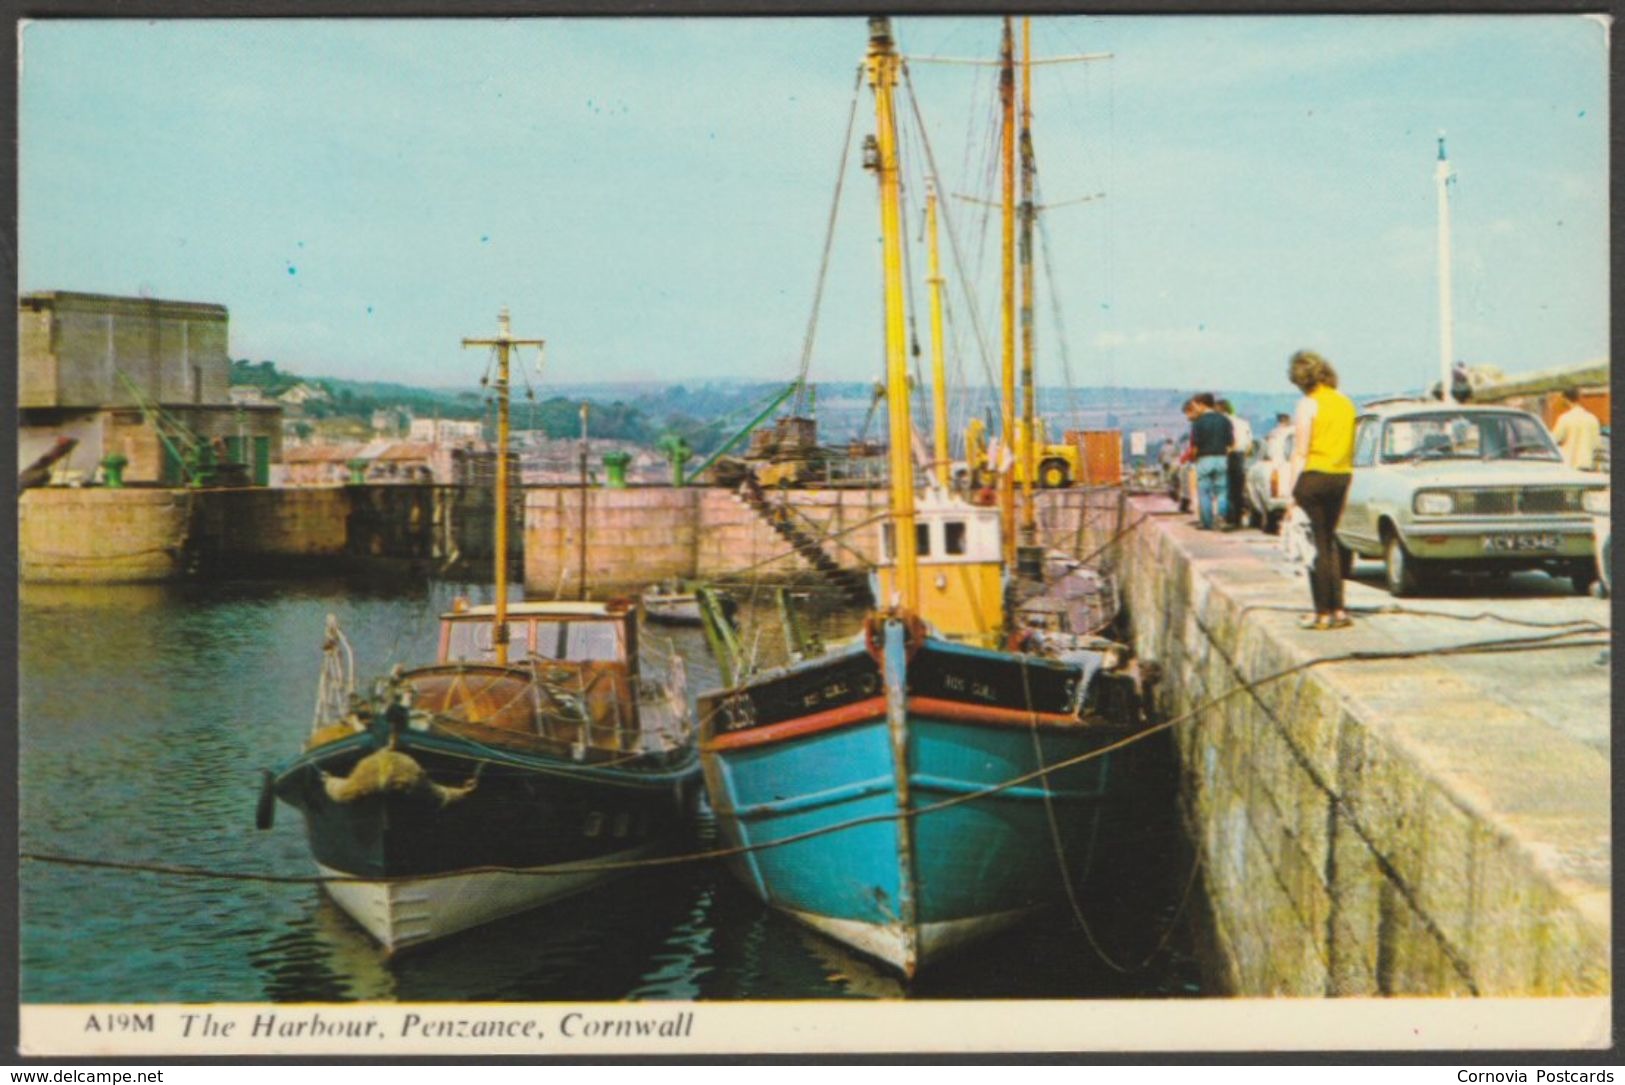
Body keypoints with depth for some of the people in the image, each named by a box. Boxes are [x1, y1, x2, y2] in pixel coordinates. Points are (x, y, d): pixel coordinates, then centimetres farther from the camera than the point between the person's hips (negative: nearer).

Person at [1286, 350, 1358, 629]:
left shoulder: (1308, 404, -10)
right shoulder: (1346, 403, 11)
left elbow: (1300, 452, -11)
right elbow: (1351, 448, 14)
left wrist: (1293, 491, -9)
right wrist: (1344, 474, 19)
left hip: (1315, 476, -7)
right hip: (1342, 477, 7)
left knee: (1318, 545, -1)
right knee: (1329, 543, 16)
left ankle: (1323, 613, 1)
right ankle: (1338, 609, 13)